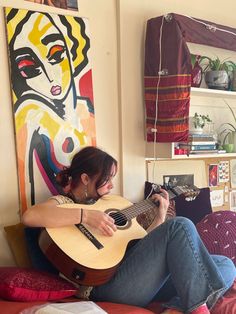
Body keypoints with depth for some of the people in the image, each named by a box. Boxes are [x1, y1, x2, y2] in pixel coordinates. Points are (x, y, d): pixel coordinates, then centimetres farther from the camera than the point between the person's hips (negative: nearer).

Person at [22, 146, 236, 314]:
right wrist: (85, 215, -27)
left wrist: (160, 216, 16)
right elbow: (30, 216, -22)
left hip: (145, 278, 8)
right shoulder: (63, 202, 3)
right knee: (181, 226, -21)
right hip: (109, 284, -8)